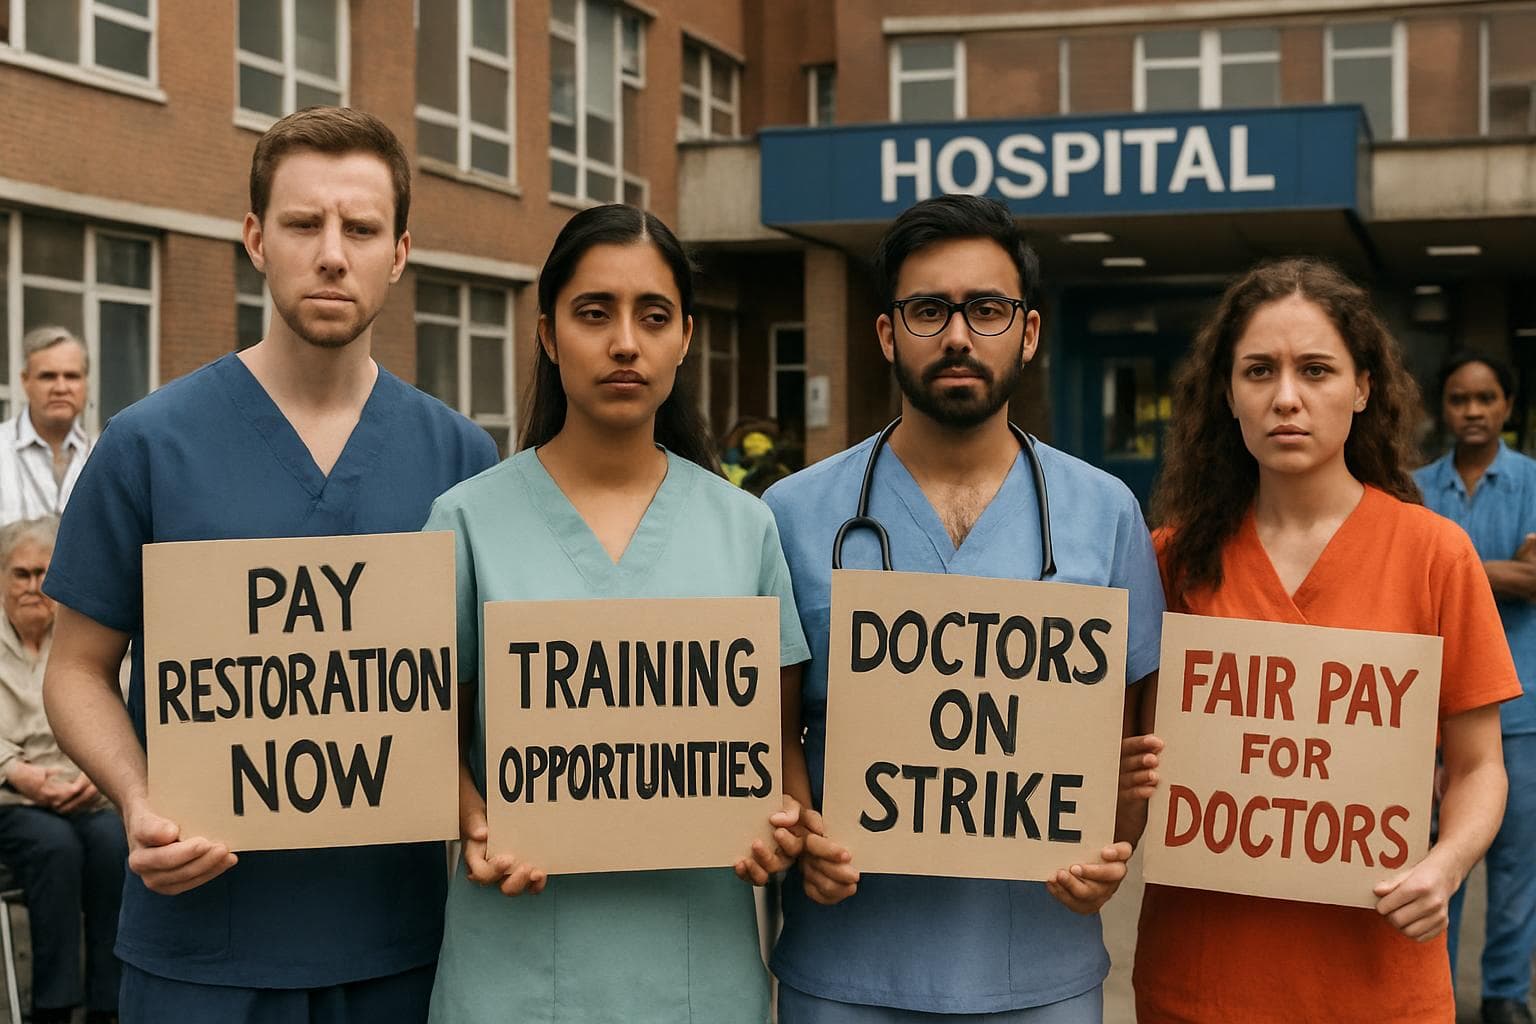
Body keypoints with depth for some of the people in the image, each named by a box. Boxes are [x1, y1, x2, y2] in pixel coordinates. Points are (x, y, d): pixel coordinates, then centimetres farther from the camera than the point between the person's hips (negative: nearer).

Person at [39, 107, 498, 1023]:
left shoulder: (460, 454, 2)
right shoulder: (151, 443, -4)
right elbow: (80, 668, 1)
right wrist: (139, 803, -17)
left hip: (397, 937, 2)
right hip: (203, 936, -2)